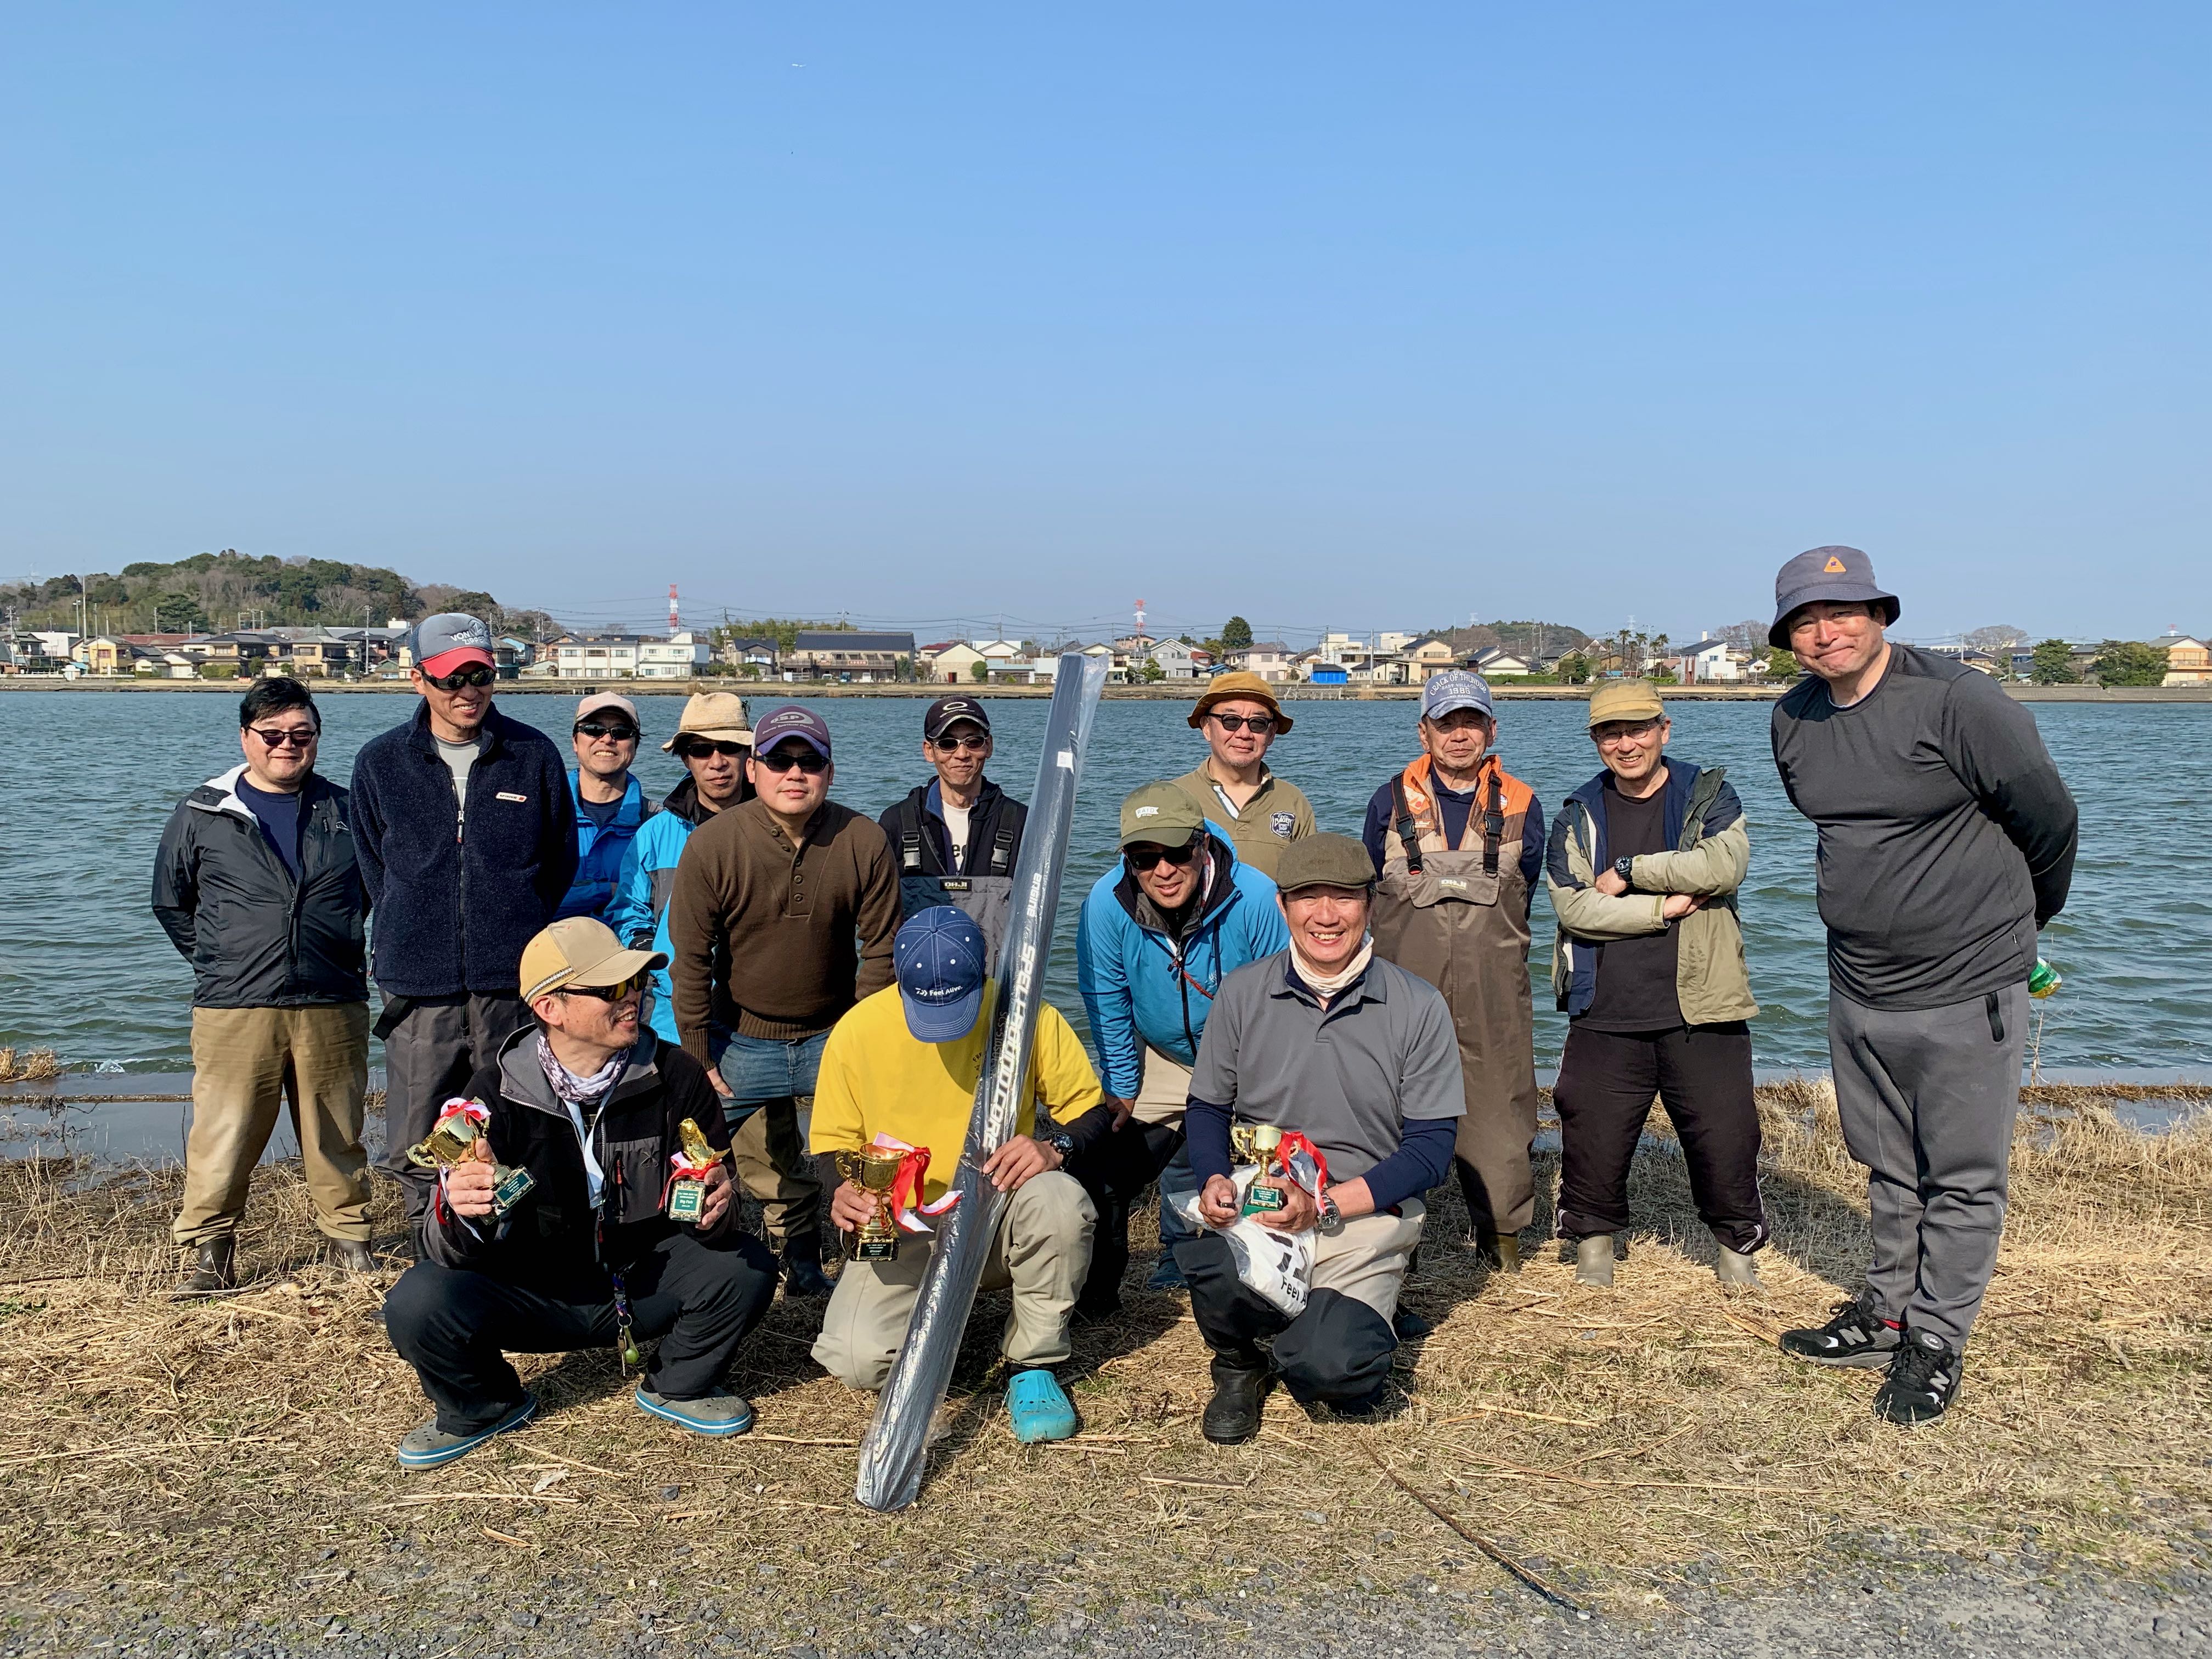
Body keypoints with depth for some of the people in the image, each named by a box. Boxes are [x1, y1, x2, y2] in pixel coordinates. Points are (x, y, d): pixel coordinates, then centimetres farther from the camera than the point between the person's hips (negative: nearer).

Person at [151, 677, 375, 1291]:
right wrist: (220, 961, 11)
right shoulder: (202, 813, 6)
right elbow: (171, 901, 16)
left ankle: (349, 1235, 20)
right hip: (234, 1009, -1)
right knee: (224, 1132, -3)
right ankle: (210, 1249, 10)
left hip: (333, 1006, 1)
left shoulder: (346, 811, 9)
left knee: (337, 1131, 7)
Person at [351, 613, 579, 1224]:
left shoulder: (534, 755, 3)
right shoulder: (380, 762, 5)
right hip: (419, 987, 1)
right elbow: (372, 867, 17)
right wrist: (412, 937, 14)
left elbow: (561, 863, 13)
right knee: (415, 1149, 3)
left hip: (513, 983, -1)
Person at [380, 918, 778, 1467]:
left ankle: (678, 1386, 8)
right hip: (536, 1292, -1)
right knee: (417, 1306, -26)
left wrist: (715, 1208, -36)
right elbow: (449, 1251, -18)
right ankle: (483, 1407, 9)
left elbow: (716, 1195, -11)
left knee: (746, 1269, -24)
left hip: (644, 1281, 1)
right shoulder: (496, 1093, -16)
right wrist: (461, 1215, -43)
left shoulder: (676, 1076, -13)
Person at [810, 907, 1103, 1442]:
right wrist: (841, 1191, -20)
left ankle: (1033, 1364, -8)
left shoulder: (1027, 1015, -11)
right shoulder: (858, 1030, -9)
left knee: (1059, 1202, -34)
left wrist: (1055, 1147, -25)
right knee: (856, 1361, -23)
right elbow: (833, 1143, 3)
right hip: (904, 1231, 0)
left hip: (998, 1217, 0)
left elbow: (1093, 1109, -3)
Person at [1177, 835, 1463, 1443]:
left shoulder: (1419, 1007, -2)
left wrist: (1325, 1206, -16)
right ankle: (1239, 1365, 3)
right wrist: (1215, 1181, -11)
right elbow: (1208, 1106, 11)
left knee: (1326, 1367, -28)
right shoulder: (1243, 993, 4)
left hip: (1365, 1216, -1)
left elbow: (1431, 1148, -4)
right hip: (1255, 1207, 2)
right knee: (1205, 1249, -34)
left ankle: (1343, 1324, 14)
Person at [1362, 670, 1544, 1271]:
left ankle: (1501, 1227, 16)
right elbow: (1370, 891, 14)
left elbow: (1522, 897, 15)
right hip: (1406, 984, 0)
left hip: (1494, 991, 0)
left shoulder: (1520, 806, 7)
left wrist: (1484, 951, 12)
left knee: (1498, 1103, 1)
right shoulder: (1391, 802, 6)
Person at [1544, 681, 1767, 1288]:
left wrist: (1628, 871, -12)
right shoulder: (1578, 816, 8)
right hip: (1606, 1015, 1)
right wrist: (1665, 906, -11)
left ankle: (1736, 1243, 26)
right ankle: (1593, 1239, 27)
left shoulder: (1708, 795, 5)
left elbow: (1725, 864, -16)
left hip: (1701, 1010, -1)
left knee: (1726, 1135, 3)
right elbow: (1572, 906, -6)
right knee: (1592, 1136, 4)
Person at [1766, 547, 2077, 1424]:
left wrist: (2021, 918, 8)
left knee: (1963, 1179, 6)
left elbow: (2050, 818, -7)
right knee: (1889, 1170, 19)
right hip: (1858, 987, 6)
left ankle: (1935, 1343, 19)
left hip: (1966, 989, -6)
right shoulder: (1793, 720, 3)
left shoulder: (1955, 701, -17)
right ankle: (1886, 1315, 33)